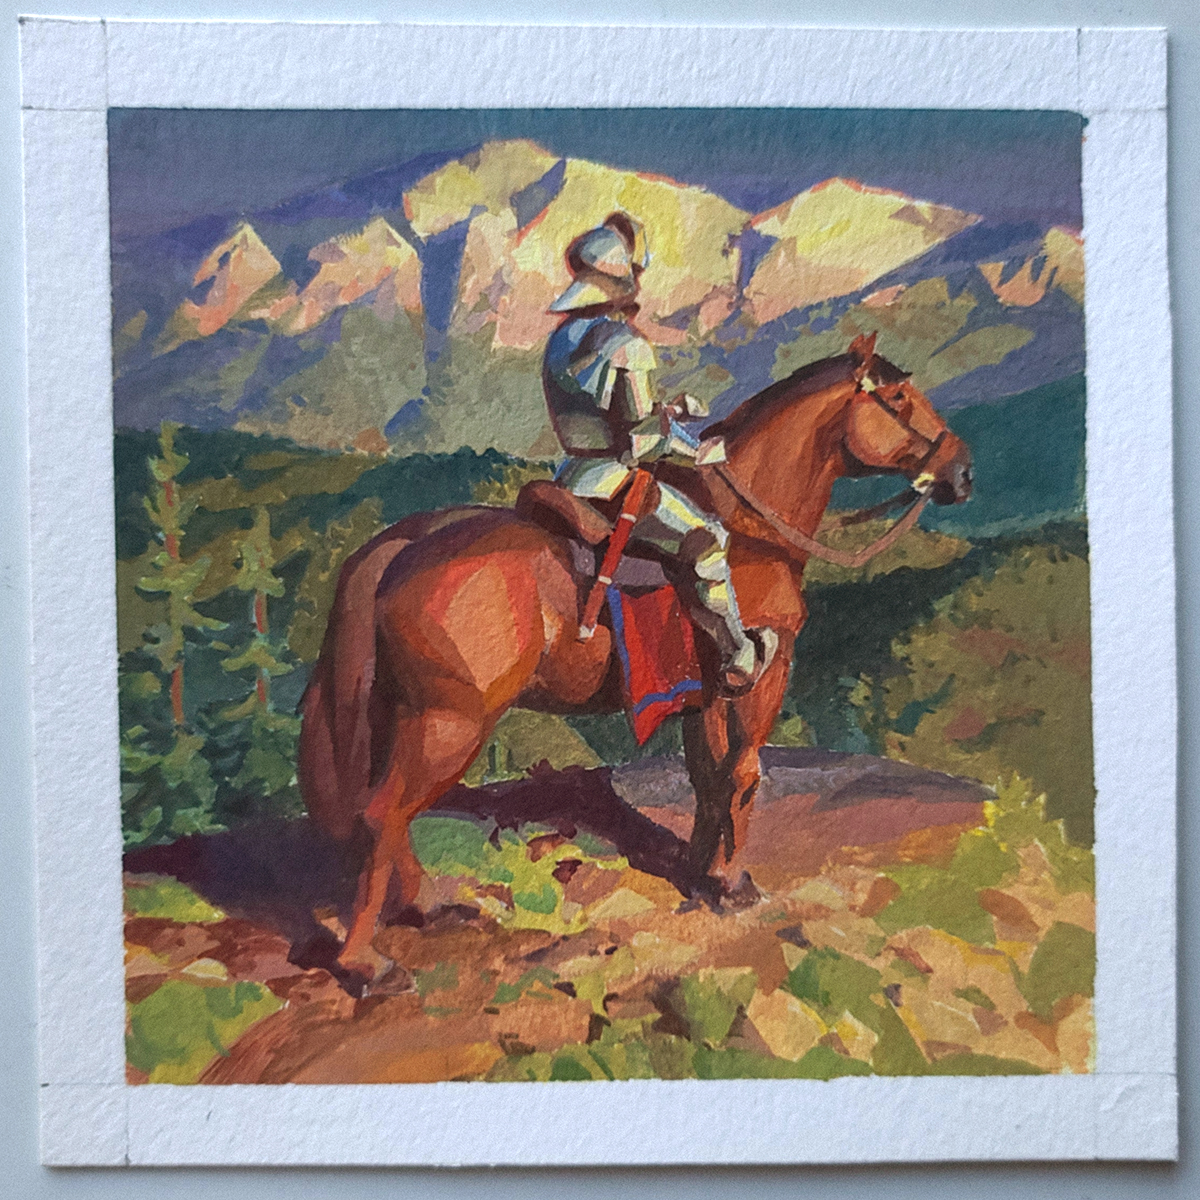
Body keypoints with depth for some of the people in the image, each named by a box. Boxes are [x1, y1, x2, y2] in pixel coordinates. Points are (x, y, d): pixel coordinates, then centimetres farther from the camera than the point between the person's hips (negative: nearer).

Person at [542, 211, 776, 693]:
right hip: (612, 482, -9)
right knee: (705, 541, 1)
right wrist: (697, 450, -2)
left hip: (573, 476, 9)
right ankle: (738, 661, 8)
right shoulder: (626, 344, -19)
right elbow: (644, 436, -19)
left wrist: (668, 408, 20)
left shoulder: (561, 338, 9)